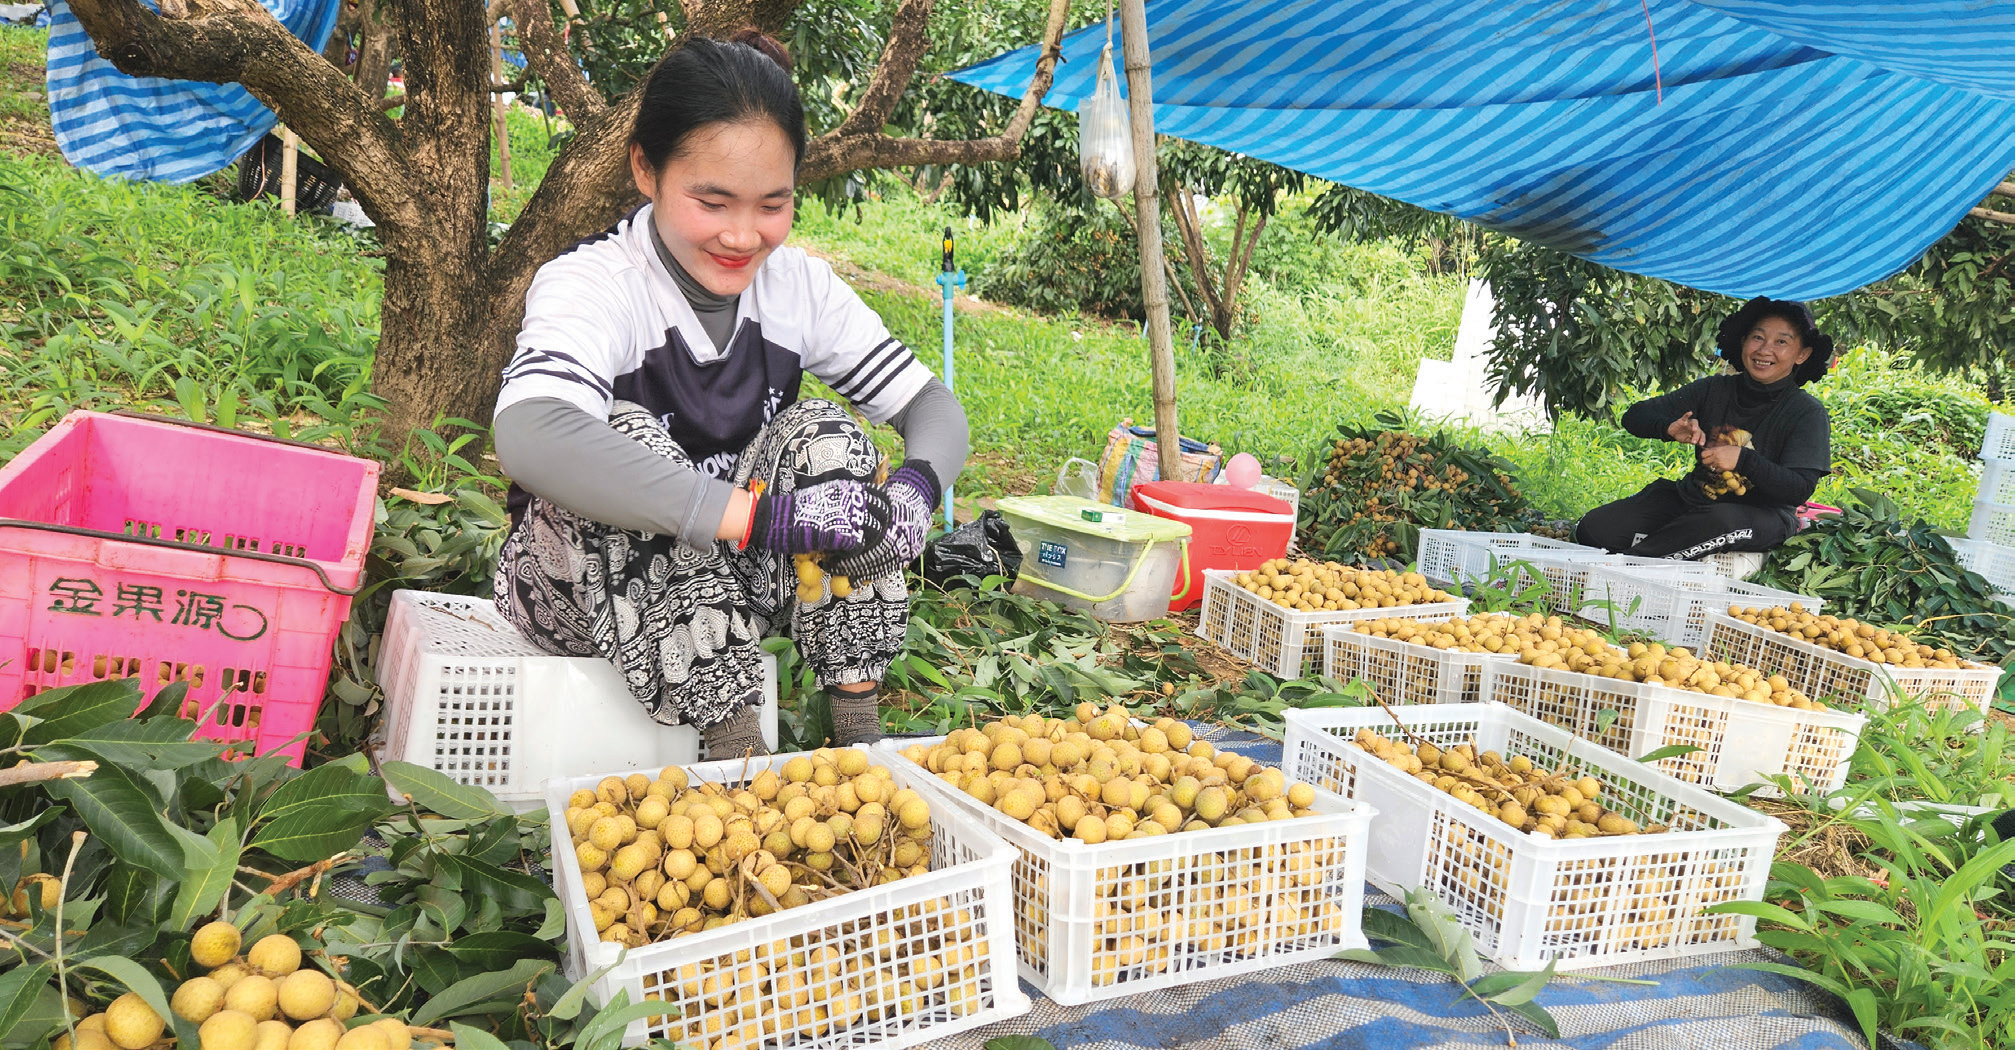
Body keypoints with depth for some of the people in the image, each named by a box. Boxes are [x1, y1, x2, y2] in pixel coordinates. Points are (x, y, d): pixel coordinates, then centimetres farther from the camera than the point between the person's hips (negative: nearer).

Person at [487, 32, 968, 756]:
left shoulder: (799, 285, -7)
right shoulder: (589, 285, -24)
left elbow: (932, 405, -5)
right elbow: (529, 440, -45)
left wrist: (915, 486, -31)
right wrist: (767, 512, -50)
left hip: (728, 583, 4)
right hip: (581, 587, -4)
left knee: (825, 433, -18)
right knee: (628, 435, -31)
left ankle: (859, 738, -18)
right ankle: (740, 754, -30)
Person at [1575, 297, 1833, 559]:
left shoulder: (1808, 413, -4)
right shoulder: (1713, 390, 5)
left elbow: (1800, 490, -15)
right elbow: (1635, 416, 4)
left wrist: (1742, 459, -29)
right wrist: (1669, 428, -19)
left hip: (1761, 514, -4)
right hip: (1693, 498, 4)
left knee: (1722, 521, -43)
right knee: (1594, 527, -18)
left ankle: (1628, 560, -29)